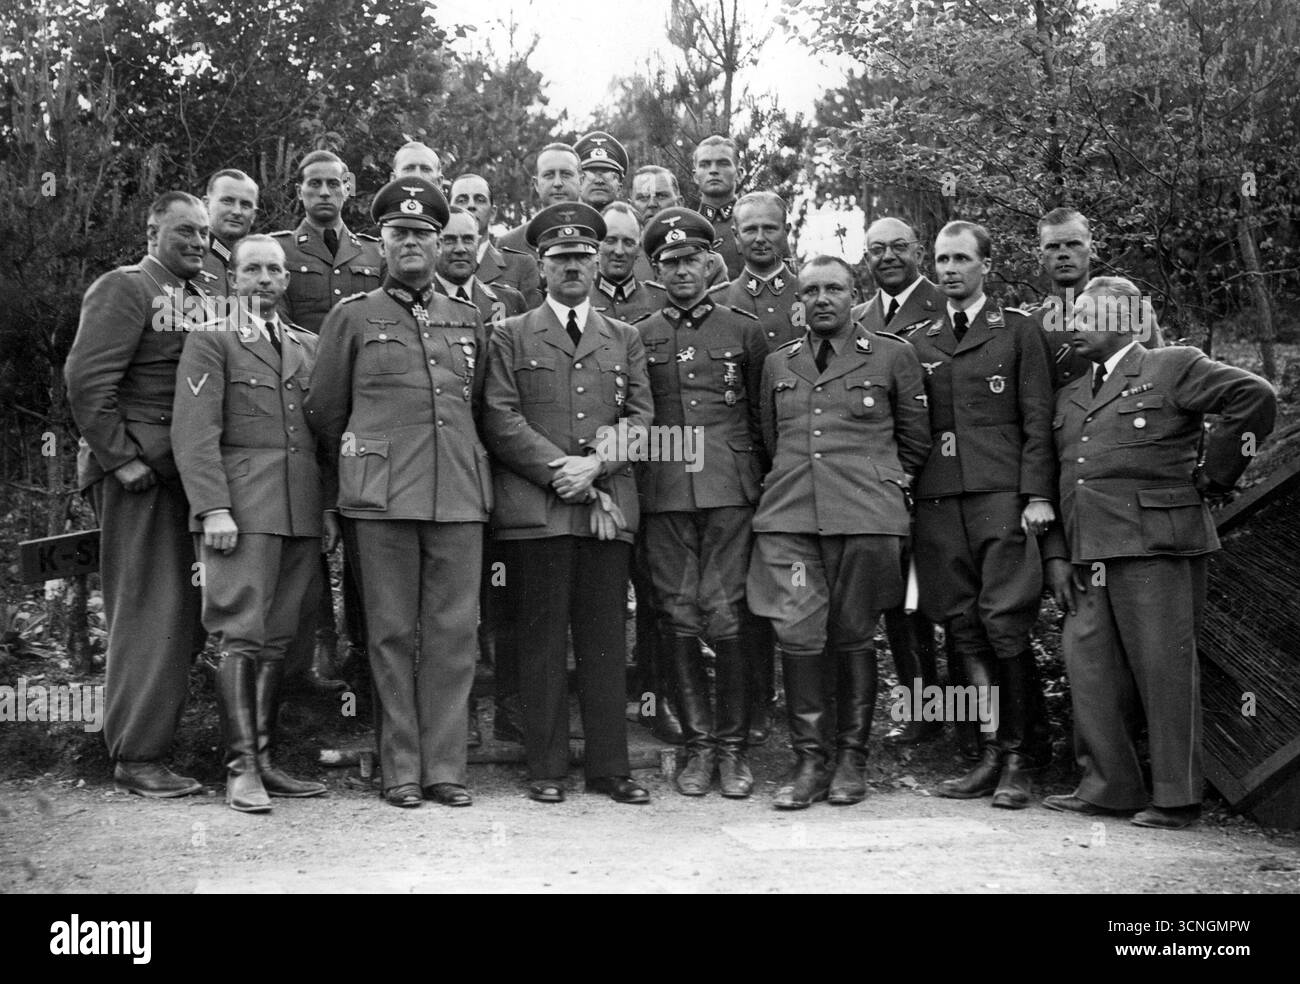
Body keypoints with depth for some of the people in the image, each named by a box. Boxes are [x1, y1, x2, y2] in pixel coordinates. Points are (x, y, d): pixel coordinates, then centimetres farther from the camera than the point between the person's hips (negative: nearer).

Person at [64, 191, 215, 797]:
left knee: (187, 612, 8)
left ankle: (149, 733, 18)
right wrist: (121, 459, -15)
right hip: (140, 472, -7)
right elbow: (86, 379, -13)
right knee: (148, 611, -6)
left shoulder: (205, 298, 18)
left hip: (188, 471, 7)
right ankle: (136, 758, 1)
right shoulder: (124, 288, -4)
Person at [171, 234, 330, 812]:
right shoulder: (210, 343, 5)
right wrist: (213, 508, -15)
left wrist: (329, 506, 11)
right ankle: (241, 768, -5)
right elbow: (194, 434, -5)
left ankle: (264, 759, 11)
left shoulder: (307, 346, 20)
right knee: (242, 636, -7)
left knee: (278, 639, 6)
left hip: (302, 512, 5)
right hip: (242, 511, -5)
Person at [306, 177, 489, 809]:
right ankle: (401, 769, 10)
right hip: (383, 498, -2)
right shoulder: (352, 317, 7)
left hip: (459, 496, 3)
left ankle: (445, 766, 9)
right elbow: (324, 412, 12)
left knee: (454, 633, 1)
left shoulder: (468, 320, 16)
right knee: (392, 633, 1)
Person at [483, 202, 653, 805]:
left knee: (605, 641, 3)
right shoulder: (512, 336, 10)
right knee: (542, 640, 0)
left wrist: (595, 464, -8)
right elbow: (501, 421, -1)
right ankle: (546, 769, 7)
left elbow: (641, 418, 9)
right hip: (533, 510, -2)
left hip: (609, 509, 2)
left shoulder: (625, 339, 18)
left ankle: (609, 767, 10)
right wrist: (563, 474, -10)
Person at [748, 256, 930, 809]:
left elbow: (916, 438, 14)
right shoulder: (777, 364, 17)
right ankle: (810, 758, 4)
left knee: (852, 635, 2)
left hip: (866, 517, -2)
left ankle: (852, 758, 14)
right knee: (796, 633, -6)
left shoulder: (893, 356, 8)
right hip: (788, 515, 3)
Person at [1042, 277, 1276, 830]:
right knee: (1091, 669, 4)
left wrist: (1212, 474, -7)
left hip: (1156, 548, -7)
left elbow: (1255, 399, -8)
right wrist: (1056, 556, 10)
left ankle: (1176, 799, 6)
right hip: (1089, 557, 7)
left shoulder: (1173, 369, 1)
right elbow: (1057, 481, 21)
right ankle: (1109, 788, 15)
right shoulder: (1070, 397, 22)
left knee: (1164, 670, -2)